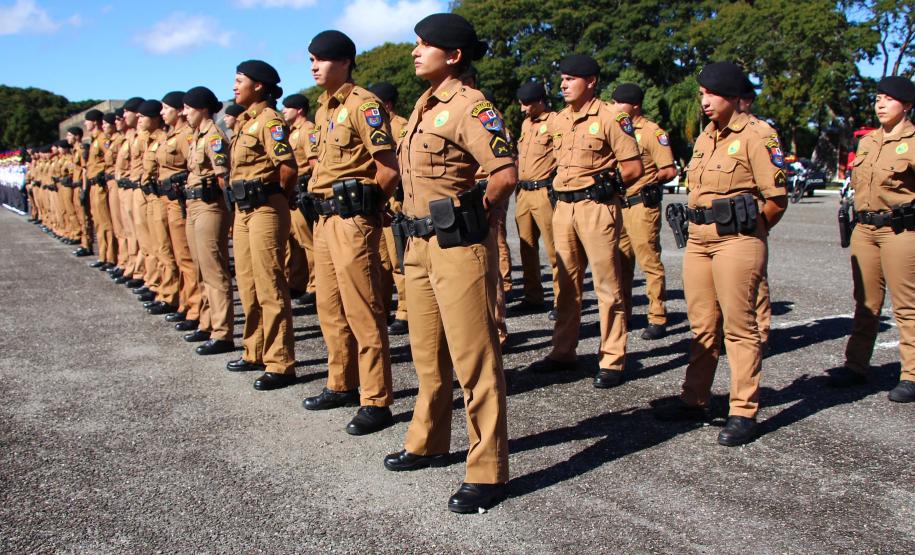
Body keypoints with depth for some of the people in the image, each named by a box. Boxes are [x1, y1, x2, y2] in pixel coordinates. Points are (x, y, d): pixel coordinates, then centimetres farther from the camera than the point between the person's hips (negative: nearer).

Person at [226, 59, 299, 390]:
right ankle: (255, 352, 28)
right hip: (243, 208, 10)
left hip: (265, 210, -10)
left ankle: (280, 364, -1)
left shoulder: (269, 119, -11)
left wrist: (275, 197, -6)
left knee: (270, 288, -7)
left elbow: (287, 167, -20)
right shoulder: (245, 121, 17)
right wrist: (241, 197, 10)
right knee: (248, 284, 16)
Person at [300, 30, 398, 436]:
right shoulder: (324, 109, 16)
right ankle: (343, 385, 30)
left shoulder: (363, 105, -12)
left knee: (362, 312, -6)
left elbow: (388, 169, -17)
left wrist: (364, 205, -5)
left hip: (352, 220, -10)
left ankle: (376, 403, 2)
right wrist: (323, 209, 15)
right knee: (331, 308, 16)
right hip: (325, 219, 10)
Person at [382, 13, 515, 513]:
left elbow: (506, 174, -23)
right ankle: (428, 443, 35)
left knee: (473, 360, -4)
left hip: (459, 247, -9)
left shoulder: (470, 107, -13)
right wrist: (417, 233, 14)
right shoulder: (423, 105, 15)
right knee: (427, 354, 19)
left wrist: (472, 217, -8)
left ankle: (487, 474, 5)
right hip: (420, 245, 9)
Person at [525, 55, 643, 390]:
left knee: (607, 287, -2)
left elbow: (633, 168, -9)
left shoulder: (610, 117, -8)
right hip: (564, 207, 7)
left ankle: (612, 361, 5)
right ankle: (563, 352, 23)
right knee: (566, 284, 12)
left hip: (597, 208, -7)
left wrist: (601, 185, 0)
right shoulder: (559, 120, 13)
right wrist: (564, 189, 11)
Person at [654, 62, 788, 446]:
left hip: (737, 242, -7)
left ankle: (743, 412, 4)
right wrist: (694, 224, 14)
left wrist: (749, 232, -1)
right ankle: (694, 400, 22)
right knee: (702, 325, 12)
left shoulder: (754, 136, -7)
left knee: (739, 327, -3)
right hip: (698, 241, 8)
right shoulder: (704, 138, 16)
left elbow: (776, 197, -8)